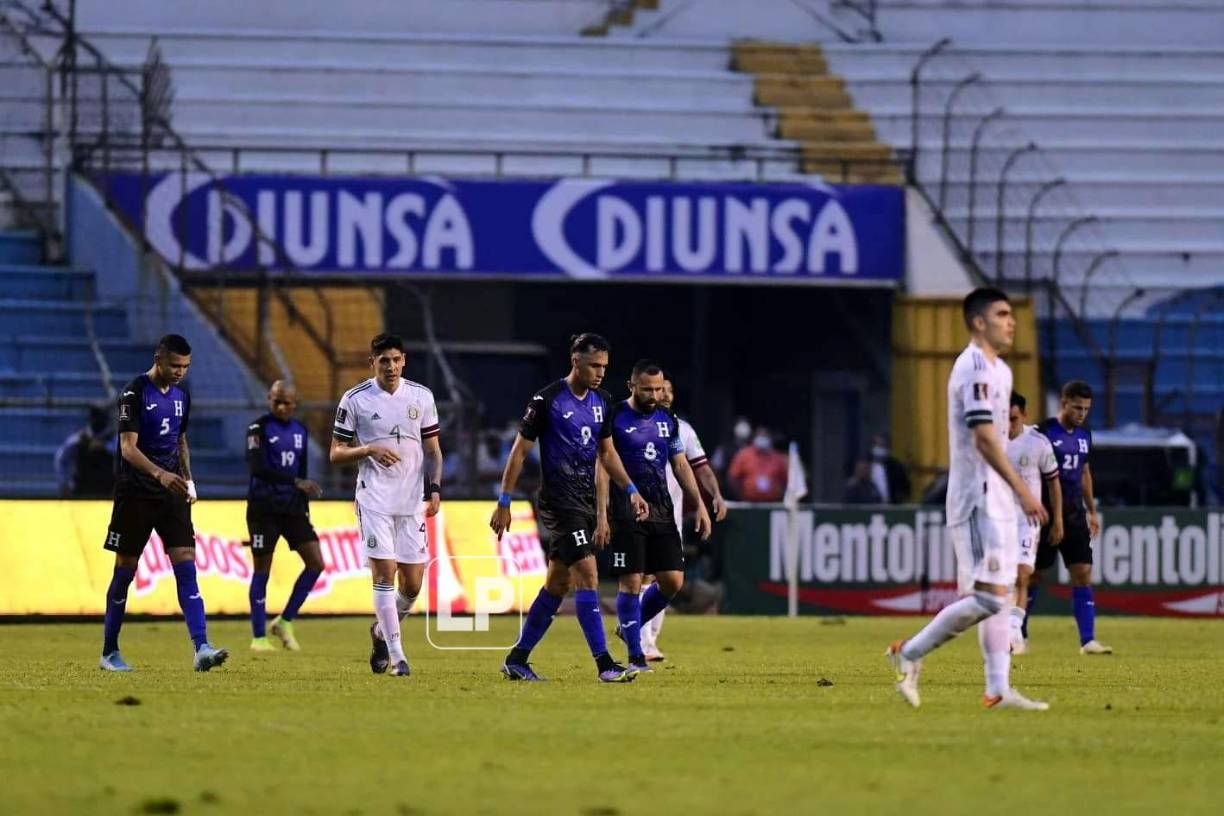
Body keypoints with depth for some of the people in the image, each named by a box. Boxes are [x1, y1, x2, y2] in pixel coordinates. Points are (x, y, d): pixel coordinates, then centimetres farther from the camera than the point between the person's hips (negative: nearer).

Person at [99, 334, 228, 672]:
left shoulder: (181, 395, 11)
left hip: (172, 493, 5)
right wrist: (159, 473, -32)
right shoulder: (135, 393, -10)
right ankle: (109, 653, 14)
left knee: (186, 565, -8)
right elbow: (128, 447, -18)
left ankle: (201, 649, -18)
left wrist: (188, 480, 13)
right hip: (135, 492, -5)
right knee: (125, 569, 2)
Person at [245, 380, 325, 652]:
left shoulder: (300, 430, 13)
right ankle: (258, 637, 5)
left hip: (292, 508, 6)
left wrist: (305, 505, 17)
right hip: (264, 507, -6)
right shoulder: (259, 428, -7)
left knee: (316, 562, -5)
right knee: (262, 569, -2)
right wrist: (296, 482, -26)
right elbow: (257, 468, -19)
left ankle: (284, 622, 7)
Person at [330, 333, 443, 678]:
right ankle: (396, 655, -9)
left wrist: (434, 489, 0)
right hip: (374, 498, -3)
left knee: (412, 584, 2)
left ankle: (381, 631, 29)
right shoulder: (354, 399, -1)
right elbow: (336, 454, 3)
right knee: (385, 573, -12)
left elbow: (433, 449, 13)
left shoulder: (421, 397, 7)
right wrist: (369, 450, -15)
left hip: (412, 501, 3)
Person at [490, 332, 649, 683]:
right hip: (559, 502, -8)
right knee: (588, 577, -16)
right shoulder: (547, 400, -11)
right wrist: (503, 504, -7)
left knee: (558, 584, 11)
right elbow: (520, 451, -7)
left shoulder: (601, 401, 10)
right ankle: (604, 664, -18)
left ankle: (517, 660, 21)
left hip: (586, 501, 8)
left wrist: (631, 490, 11)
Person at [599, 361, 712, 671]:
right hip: (627, 514, -6)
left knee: (673, 580, -1)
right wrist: (601, 514, -14)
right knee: (631, 582, -7)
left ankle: (628, 626, 22)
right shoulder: (615, 418, -5)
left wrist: (699, 505, 11)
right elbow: (602, 467, -7)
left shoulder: (668, 420, 12)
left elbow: (680, 465, 18)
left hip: (662, 512, 6)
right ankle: (635, 655, -1)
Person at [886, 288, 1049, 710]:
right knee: (988, 596, -14)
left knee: (997, 596, 8)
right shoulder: (974, 368, -14)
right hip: (978, 499, -10)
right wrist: (1023, 490, -23)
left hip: (996, 500, 10)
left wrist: (1014, 491, 19)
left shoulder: (997, 370, 17)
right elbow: (984, 439, -21)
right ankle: (911, 653, -5)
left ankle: (998, 689, 8)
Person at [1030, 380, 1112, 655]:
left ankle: (1088, 640, -7)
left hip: (1074, 516, 5)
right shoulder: (1044, 432, -10)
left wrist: (1092, 511, 22)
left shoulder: (1084, 435, 10)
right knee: (1034, 575, 3)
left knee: (1083, 575, -4)